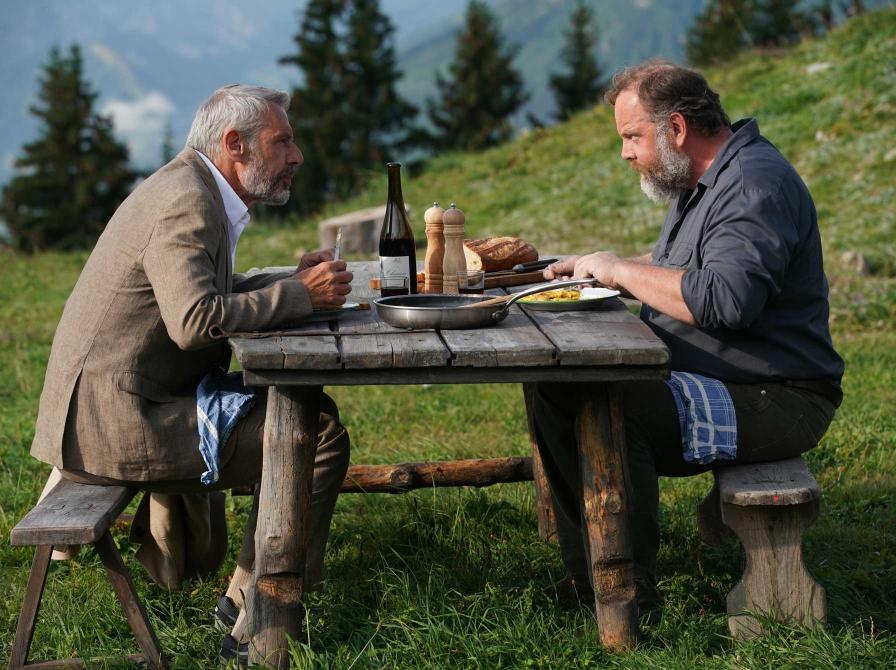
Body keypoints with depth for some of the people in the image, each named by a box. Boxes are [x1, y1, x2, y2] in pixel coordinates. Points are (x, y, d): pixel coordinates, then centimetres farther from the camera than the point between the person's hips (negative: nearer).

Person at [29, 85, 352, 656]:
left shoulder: (195, 191, 15)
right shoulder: (185, 203, -17)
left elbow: (213, 291, 24)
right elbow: (195, 319, -29)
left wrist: (294, 279, 8)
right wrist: (300, 294, -19)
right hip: (112, 422, -11)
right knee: (318, 432, -16)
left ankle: (177, 554, 33)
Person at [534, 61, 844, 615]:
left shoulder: (755, 185, -18)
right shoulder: (702, 181, 16)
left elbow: (725, 298, -33)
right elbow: (676, 270, 32)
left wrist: (622, 270, -19)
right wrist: (593, 268, 13)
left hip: (770, 400, -11)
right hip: (699, 381, 11)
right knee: (554, 388, 1)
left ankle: (629, 596, -19)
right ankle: (587, 574, 1)